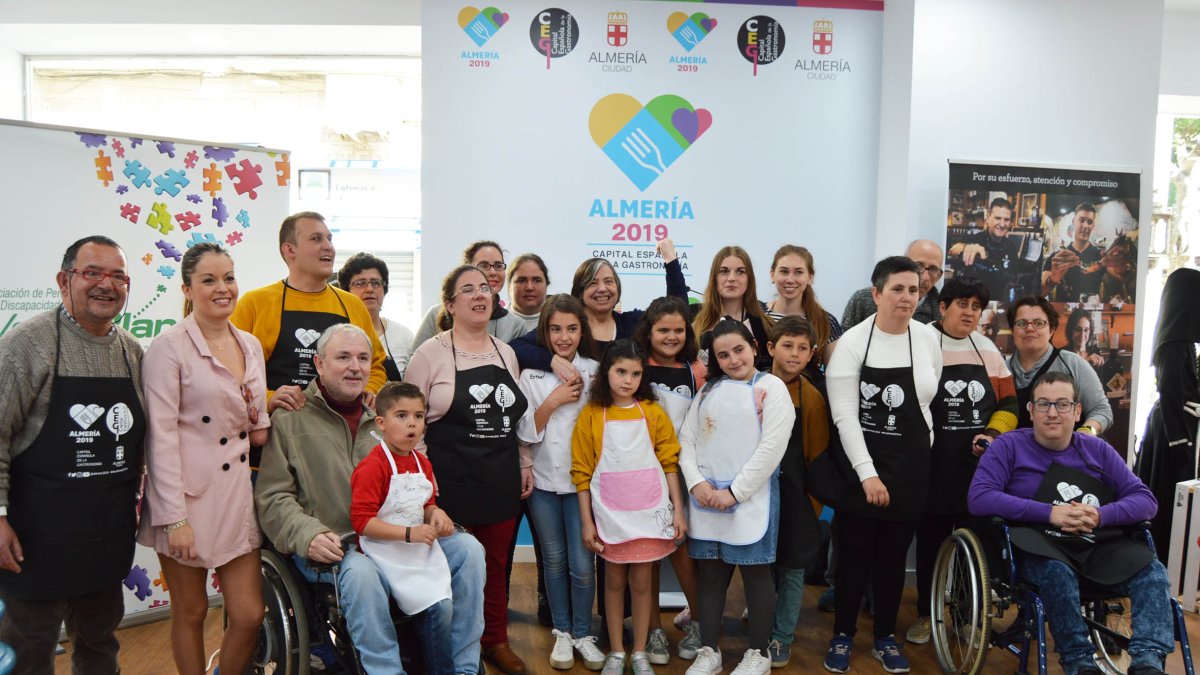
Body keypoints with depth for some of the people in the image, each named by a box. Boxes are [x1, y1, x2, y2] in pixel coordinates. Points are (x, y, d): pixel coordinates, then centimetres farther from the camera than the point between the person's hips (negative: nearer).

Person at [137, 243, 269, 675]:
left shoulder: (250, 345, 9)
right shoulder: (170, 347, -9)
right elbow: (161, 436, -13)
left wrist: (261, 425, -3)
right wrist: (174, 518, -16)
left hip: (237, 492, 5)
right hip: (188, 494, -5)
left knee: (249, 616, 6)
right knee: (190, 614, 10)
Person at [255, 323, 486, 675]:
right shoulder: (289, 420, 4)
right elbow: (272, 497, -2)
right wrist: (308, 535, -20)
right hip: (329, 546, -4)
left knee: (468, 548, -15)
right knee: (360, 572, -37)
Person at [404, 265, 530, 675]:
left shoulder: (506, 352, 11)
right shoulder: (432, 352, -5)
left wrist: (525, 465, 13)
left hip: (501, 479, 5)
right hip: (451, 481, -4)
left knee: (497, 562, 12)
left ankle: (496, 641, 28)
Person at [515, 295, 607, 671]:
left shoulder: (595, 372, -1)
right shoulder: (531, 374, -1)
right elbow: (524, 435, -4)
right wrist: (552, 402, -14)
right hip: (543, 481, 1)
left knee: (582, 563, -1)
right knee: (554, 560, 12)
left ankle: (583, 634, 20)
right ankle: (561, 632, 27)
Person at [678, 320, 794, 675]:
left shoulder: (771, 387, -3)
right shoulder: (708, 390, 12)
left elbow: (772, 447, -12)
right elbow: (687, 439, 8)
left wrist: (734, 492, -14)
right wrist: (696, 482, -8)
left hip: (751, 497, -4)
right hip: (705, 496, 5)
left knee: (756, 573, 6)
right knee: (710, 574, 10)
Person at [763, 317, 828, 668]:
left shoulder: (812, 398, -5)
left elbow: (818, 456, -1)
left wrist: (813, 503, -3)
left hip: (794, 495, -2)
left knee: (792, 570, 8)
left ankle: (781, 638, 23)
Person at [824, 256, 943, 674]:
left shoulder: (929, 339, 0)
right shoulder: (852, 342, -10)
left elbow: (932, 398, 12)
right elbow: (844, 416, -13)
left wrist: (919, 454, 12)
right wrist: (868, 472, -18)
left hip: (910, 466, 3)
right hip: (859, 465, -3)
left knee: (894, 556, 13)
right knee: (854, 555, 6)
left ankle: (885, 638, 29)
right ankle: (842, 635, 23)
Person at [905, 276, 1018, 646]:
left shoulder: (987, 351, 9)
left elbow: (1008, 403, 12)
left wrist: (993, 434, -4)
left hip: (979, 466, 4)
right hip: (934, 466, -3)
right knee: (931, 542, 7)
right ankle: (926, 613, 22)